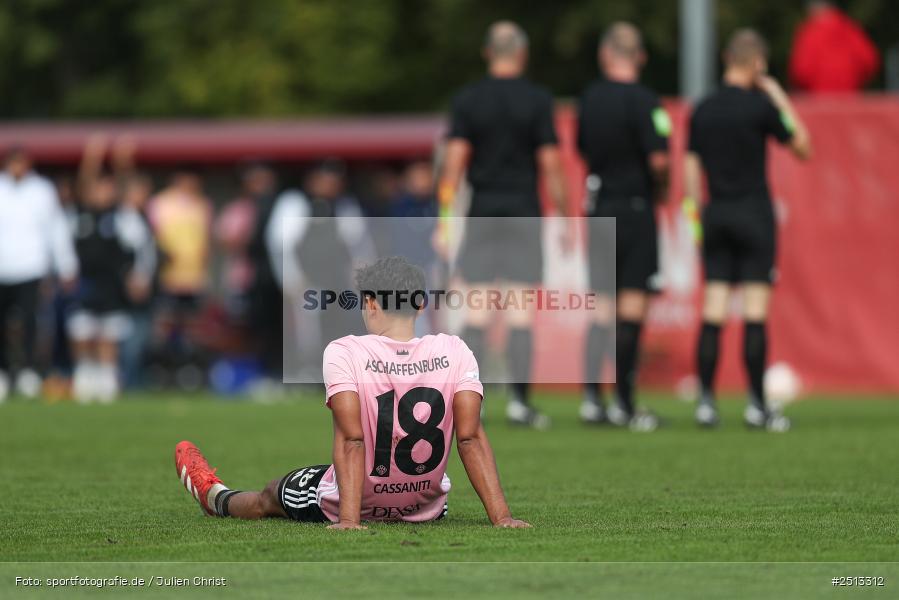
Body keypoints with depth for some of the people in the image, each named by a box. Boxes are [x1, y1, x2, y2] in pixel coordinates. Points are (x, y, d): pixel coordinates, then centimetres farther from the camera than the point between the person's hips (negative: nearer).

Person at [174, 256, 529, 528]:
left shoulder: (343, 353, -19)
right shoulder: (455, 353, -12)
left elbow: (351, 440, -24)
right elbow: (471, 438, -18)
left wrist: (348, 520, -27)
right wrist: (500, 516, -19)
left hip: (342, 506, -2)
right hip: (428, 507, 2)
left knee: (269, 498, 32)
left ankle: (216, 497, 62)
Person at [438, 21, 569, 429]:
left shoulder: (467, 100, 1)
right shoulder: (537, 101, -2)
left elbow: (454, 161, -4)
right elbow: (550, 164, -4)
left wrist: (444, 219, -2)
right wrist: (563, 216, 3)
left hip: (482, 214, 2)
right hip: (524, 212, -2)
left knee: (477, 316, 4)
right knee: (521, 315, 0)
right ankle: (519, 399, -4)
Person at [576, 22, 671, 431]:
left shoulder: (590, 98, 6)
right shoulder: (643, 101, -12)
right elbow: (659, 158, -19)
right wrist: (662, 190, 0)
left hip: (598, 209, 5)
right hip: (636, 210, -5)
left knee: (602, 306, 9)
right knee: (633, 306, -1)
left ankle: (591, 396, 0)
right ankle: (624, 403, 0)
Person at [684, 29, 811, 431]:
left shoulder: (702, 111, 6)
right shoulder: (760, 105, -9)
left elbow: (691, 168, 9)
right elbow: (803, 147, 1)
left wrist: (694, 215, 16)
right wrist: (780, 98, 7)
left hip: (716, 214, 5)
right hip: (754, 213, -5)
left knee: (713, 311, 4)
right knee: (755, 310, -3)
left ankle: (706, 401, 1)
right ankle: (757, 404, -4)